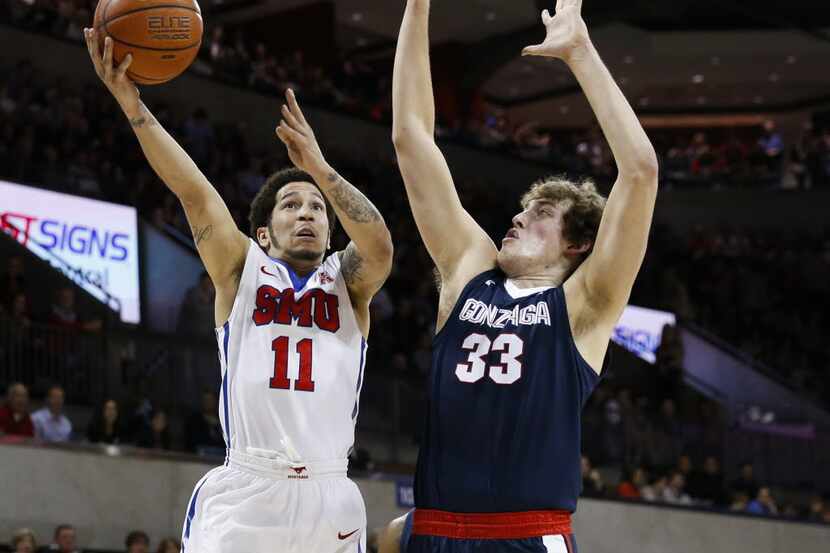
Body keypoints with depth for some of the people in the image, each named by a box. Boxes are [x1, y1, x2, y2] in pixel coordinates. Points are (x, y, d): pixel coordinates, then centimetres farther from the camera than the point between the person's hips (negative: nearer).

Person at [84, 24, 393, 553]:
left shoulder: (348, 281, 14)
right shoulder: (242, 271, 12)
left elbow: (380, 245, -8)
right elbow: (196, 192, 0)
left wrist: (322, 170, -22)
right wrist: (130, 100, -11)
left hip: (329, 501, 1)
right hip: (243, 496, -1)